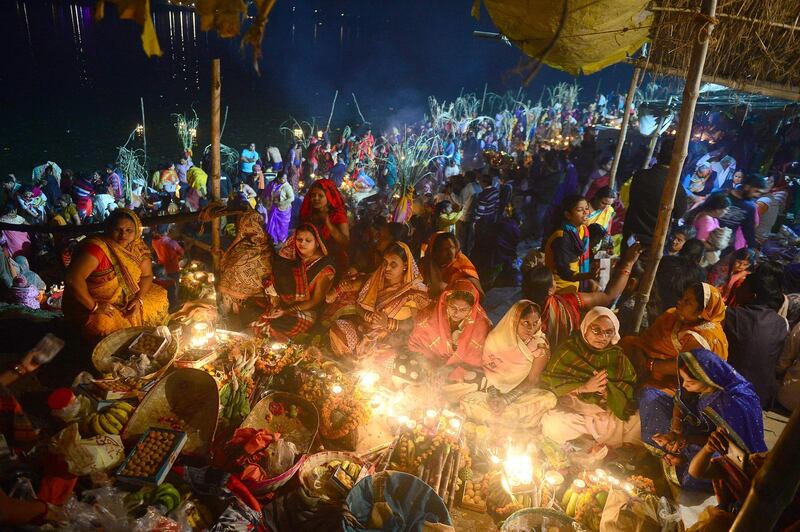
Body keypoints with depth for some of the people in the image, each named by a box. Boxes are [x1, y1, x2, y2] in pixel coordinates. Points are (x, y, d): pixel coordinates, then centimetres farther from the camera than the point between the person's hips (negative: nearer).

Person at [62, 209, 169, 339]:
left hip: (127, 302, 7)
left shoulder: (138, 247, -6)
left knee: (160, 299, -2)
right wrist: (94, 306, -29)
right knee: (105, 325, -34)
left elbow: (147, 275, 3)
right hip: (88, 305, -7)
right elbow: (73, 278, -34)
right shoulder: (97, 247, -26)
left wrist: (139, 299, -14)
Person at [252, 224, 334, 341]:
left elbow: (316, 301, -10)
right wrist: (275, 304, -12)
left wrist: (286, 311, -17)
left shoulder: (324, 267, -9)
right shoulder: (290, 258, 6)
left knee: (271, 330, -25)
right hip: (281, 307, 5)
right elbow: (275, 282, 7)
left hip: (305, 312, -5)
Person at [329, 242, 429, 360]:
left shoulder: (414, 289, -8)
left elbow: (413, 323, -11)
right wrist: (368, 315, -17)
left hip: (393, 334, -4)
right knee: (337, 329, -21)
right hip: (366, 325, 4)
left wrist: (389, 323, -26)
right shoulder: (376, 279, 6)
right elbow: (359, 305, 5)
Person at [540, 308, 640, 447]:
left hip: (608, 413, 3)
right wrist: (584, 387, -19)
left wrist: (606, 390, -23)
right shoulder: (568, 350, 0)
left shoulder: (618, 357, 7)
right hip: (570, 410, -3)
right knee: (552, 425, -32)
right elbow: (549, 381, -6)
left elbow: (629, 391, -1)